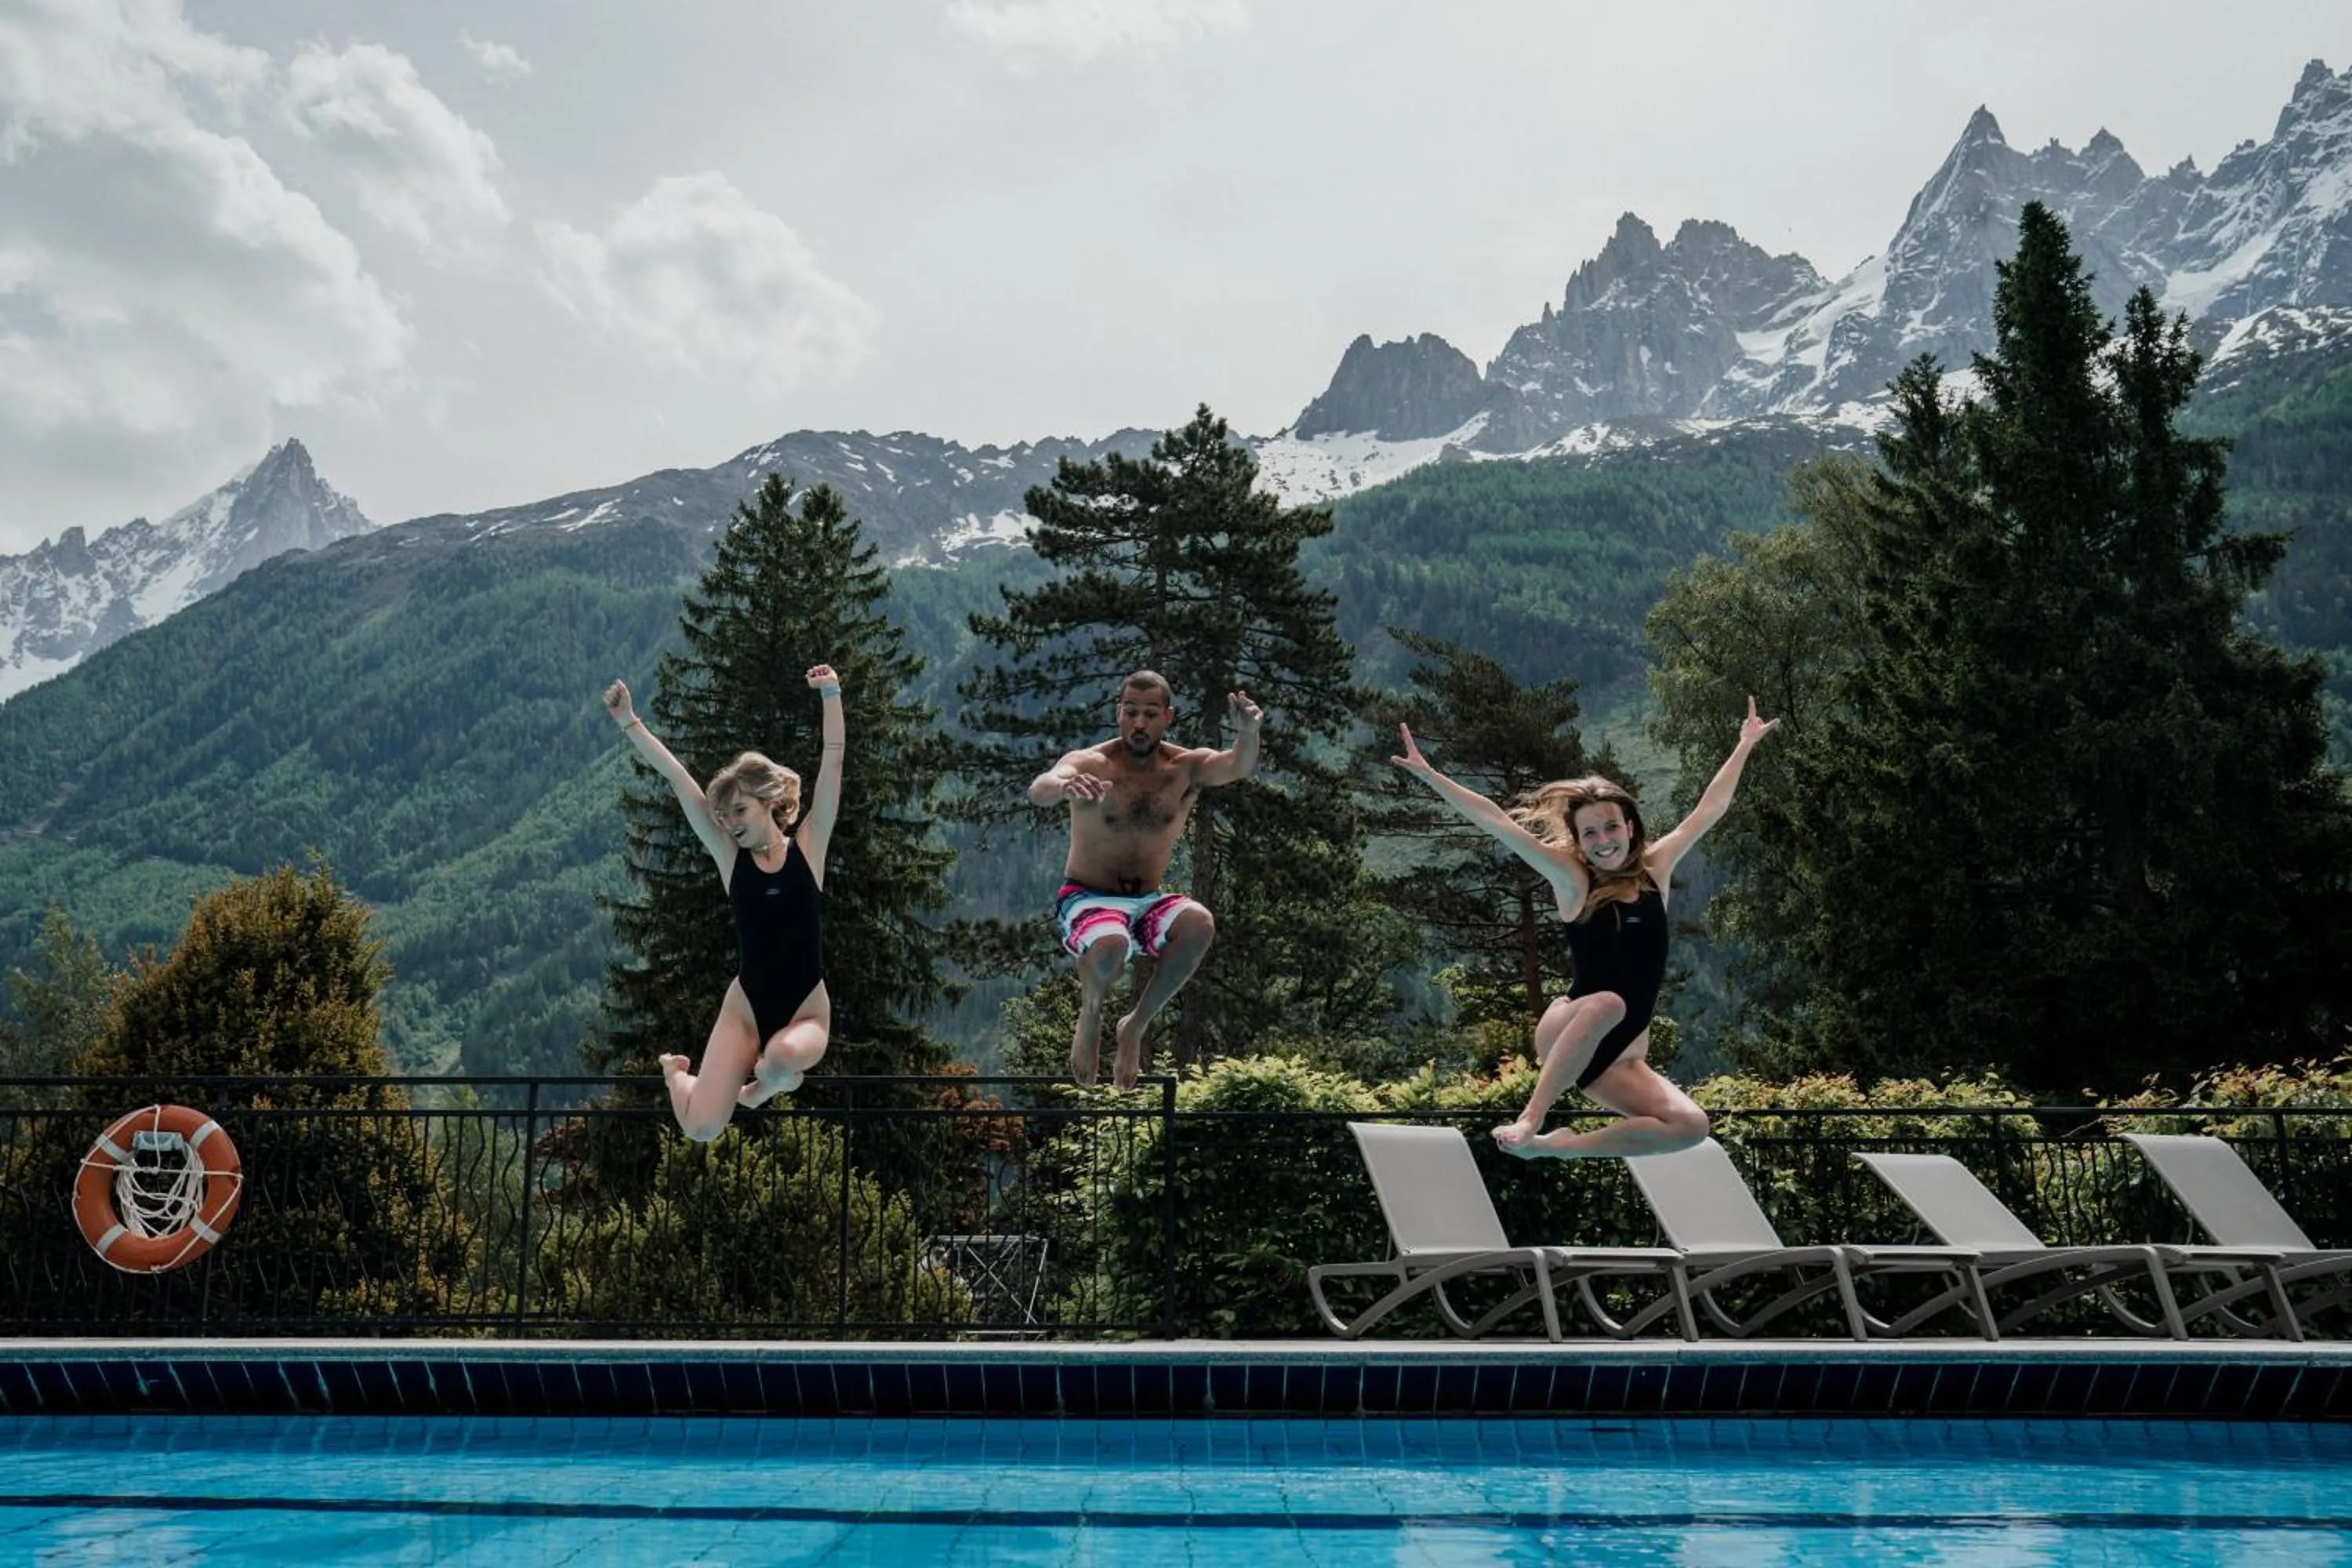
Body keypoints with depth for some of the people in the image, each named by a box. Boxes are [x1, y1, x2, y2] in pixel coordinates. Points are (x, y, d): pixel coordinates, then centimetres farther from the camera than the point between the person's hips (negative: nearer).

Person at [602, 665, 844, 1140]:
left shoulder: (808, 846, -1)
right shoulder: (731, 857, 1)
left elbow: (832, 763, -9)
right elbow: (679, 781, -4)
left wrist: (830, 696, -20)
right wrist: (628, 723, -7)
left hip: (807, 1010, -1)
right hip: (745, 1006, 1)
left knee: (783, 1058, -37)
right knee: (700, 1129, -12)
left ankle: (764, 1081, 4)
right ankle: (676, 1071, 28)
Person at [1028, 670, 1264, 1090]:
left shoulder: (1186, 768, 0)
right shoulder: (1089, 764, -8)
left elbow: (1237, 767, -21)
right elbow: (1037, 791, -29)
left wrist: (1248, 733, -45)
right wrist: (1064, 785, -54)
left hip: (1148, 903, 3)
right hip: (1087, 900, -3)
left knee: (1198, 924, -30)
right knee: (1110, 944, -37)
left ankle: (1136, 1025, -8)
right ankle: (1090, 1013, 0)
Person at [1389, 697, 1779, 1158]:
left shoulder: (1655, 869, 9)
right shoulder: (1573, 881, -2)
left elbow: (1711, 808, 19)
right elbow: (1499, 823, -9)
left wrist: (1745, 744, 26)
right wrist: (1429, 775, -14)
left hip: (1620, 1056, 5)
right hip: (1563, 1036, -5)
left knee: (1690, 1126, -17)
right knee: (1608, 1003, -38)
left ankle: (1565, 1146, -4)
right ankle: (1529, 1122, -33)